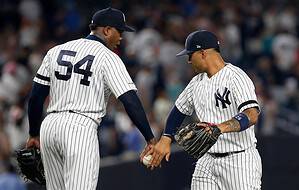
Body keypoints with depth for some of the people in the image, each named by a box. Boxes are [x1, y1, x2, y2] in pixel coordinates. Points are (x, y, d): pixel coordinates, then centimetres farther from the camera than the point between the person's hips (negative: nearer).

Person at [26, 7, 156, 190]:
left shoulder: (56, 51, 15)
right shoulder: (108, 58, -1)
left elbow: (36, 96, 14)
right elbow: (130, 100, -10)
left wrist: (34, 134, 22)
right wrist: (151, 139, -10)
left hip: (48, 126, 6)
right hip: (81, 127, -6)